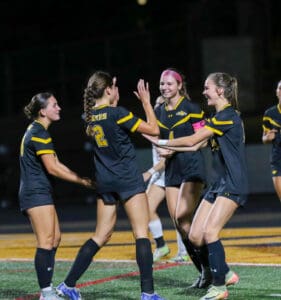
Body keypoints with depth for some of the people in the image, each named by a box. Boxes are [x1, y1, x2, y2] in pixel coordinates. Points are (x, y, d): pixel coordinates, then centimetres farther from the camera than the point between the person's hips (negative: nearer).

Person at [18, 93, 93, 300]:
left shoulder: (37, 131, 18)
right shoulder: (39, 133, -14)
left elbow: (57, 164, 18)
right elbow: (52, 168, -19)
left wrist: (81, 178, 9)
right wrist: (82, 181, -15)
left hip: (40, 193, 10)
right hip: (37, 193, -10)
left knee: (55, 239, 11)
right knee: (46, 242, -12)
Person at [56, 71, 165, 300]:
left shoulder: (90, 117, 6)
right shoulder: (117, 113, -13)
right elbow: (154, 129, -7)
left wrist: (112, 101, 28)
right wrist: (146, 102, 1)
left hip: (104, 182, 7)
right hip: (128, 179, -7)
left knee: (101, 236, 14)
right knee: (142, 234, -5)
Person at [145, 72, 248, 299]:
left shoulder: (228, 116, -14)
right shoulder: (221, 117, 16)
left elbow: (192, 140, -13)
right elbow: (197, 145, 20)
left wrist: (162, 142, -3)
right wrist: (169, 149, 16)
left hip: (233, 184, -10)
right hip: (218, 184, 10)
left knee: (210, 232, -17)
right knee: (195, 236, 3)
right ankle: (226, 274, 17)